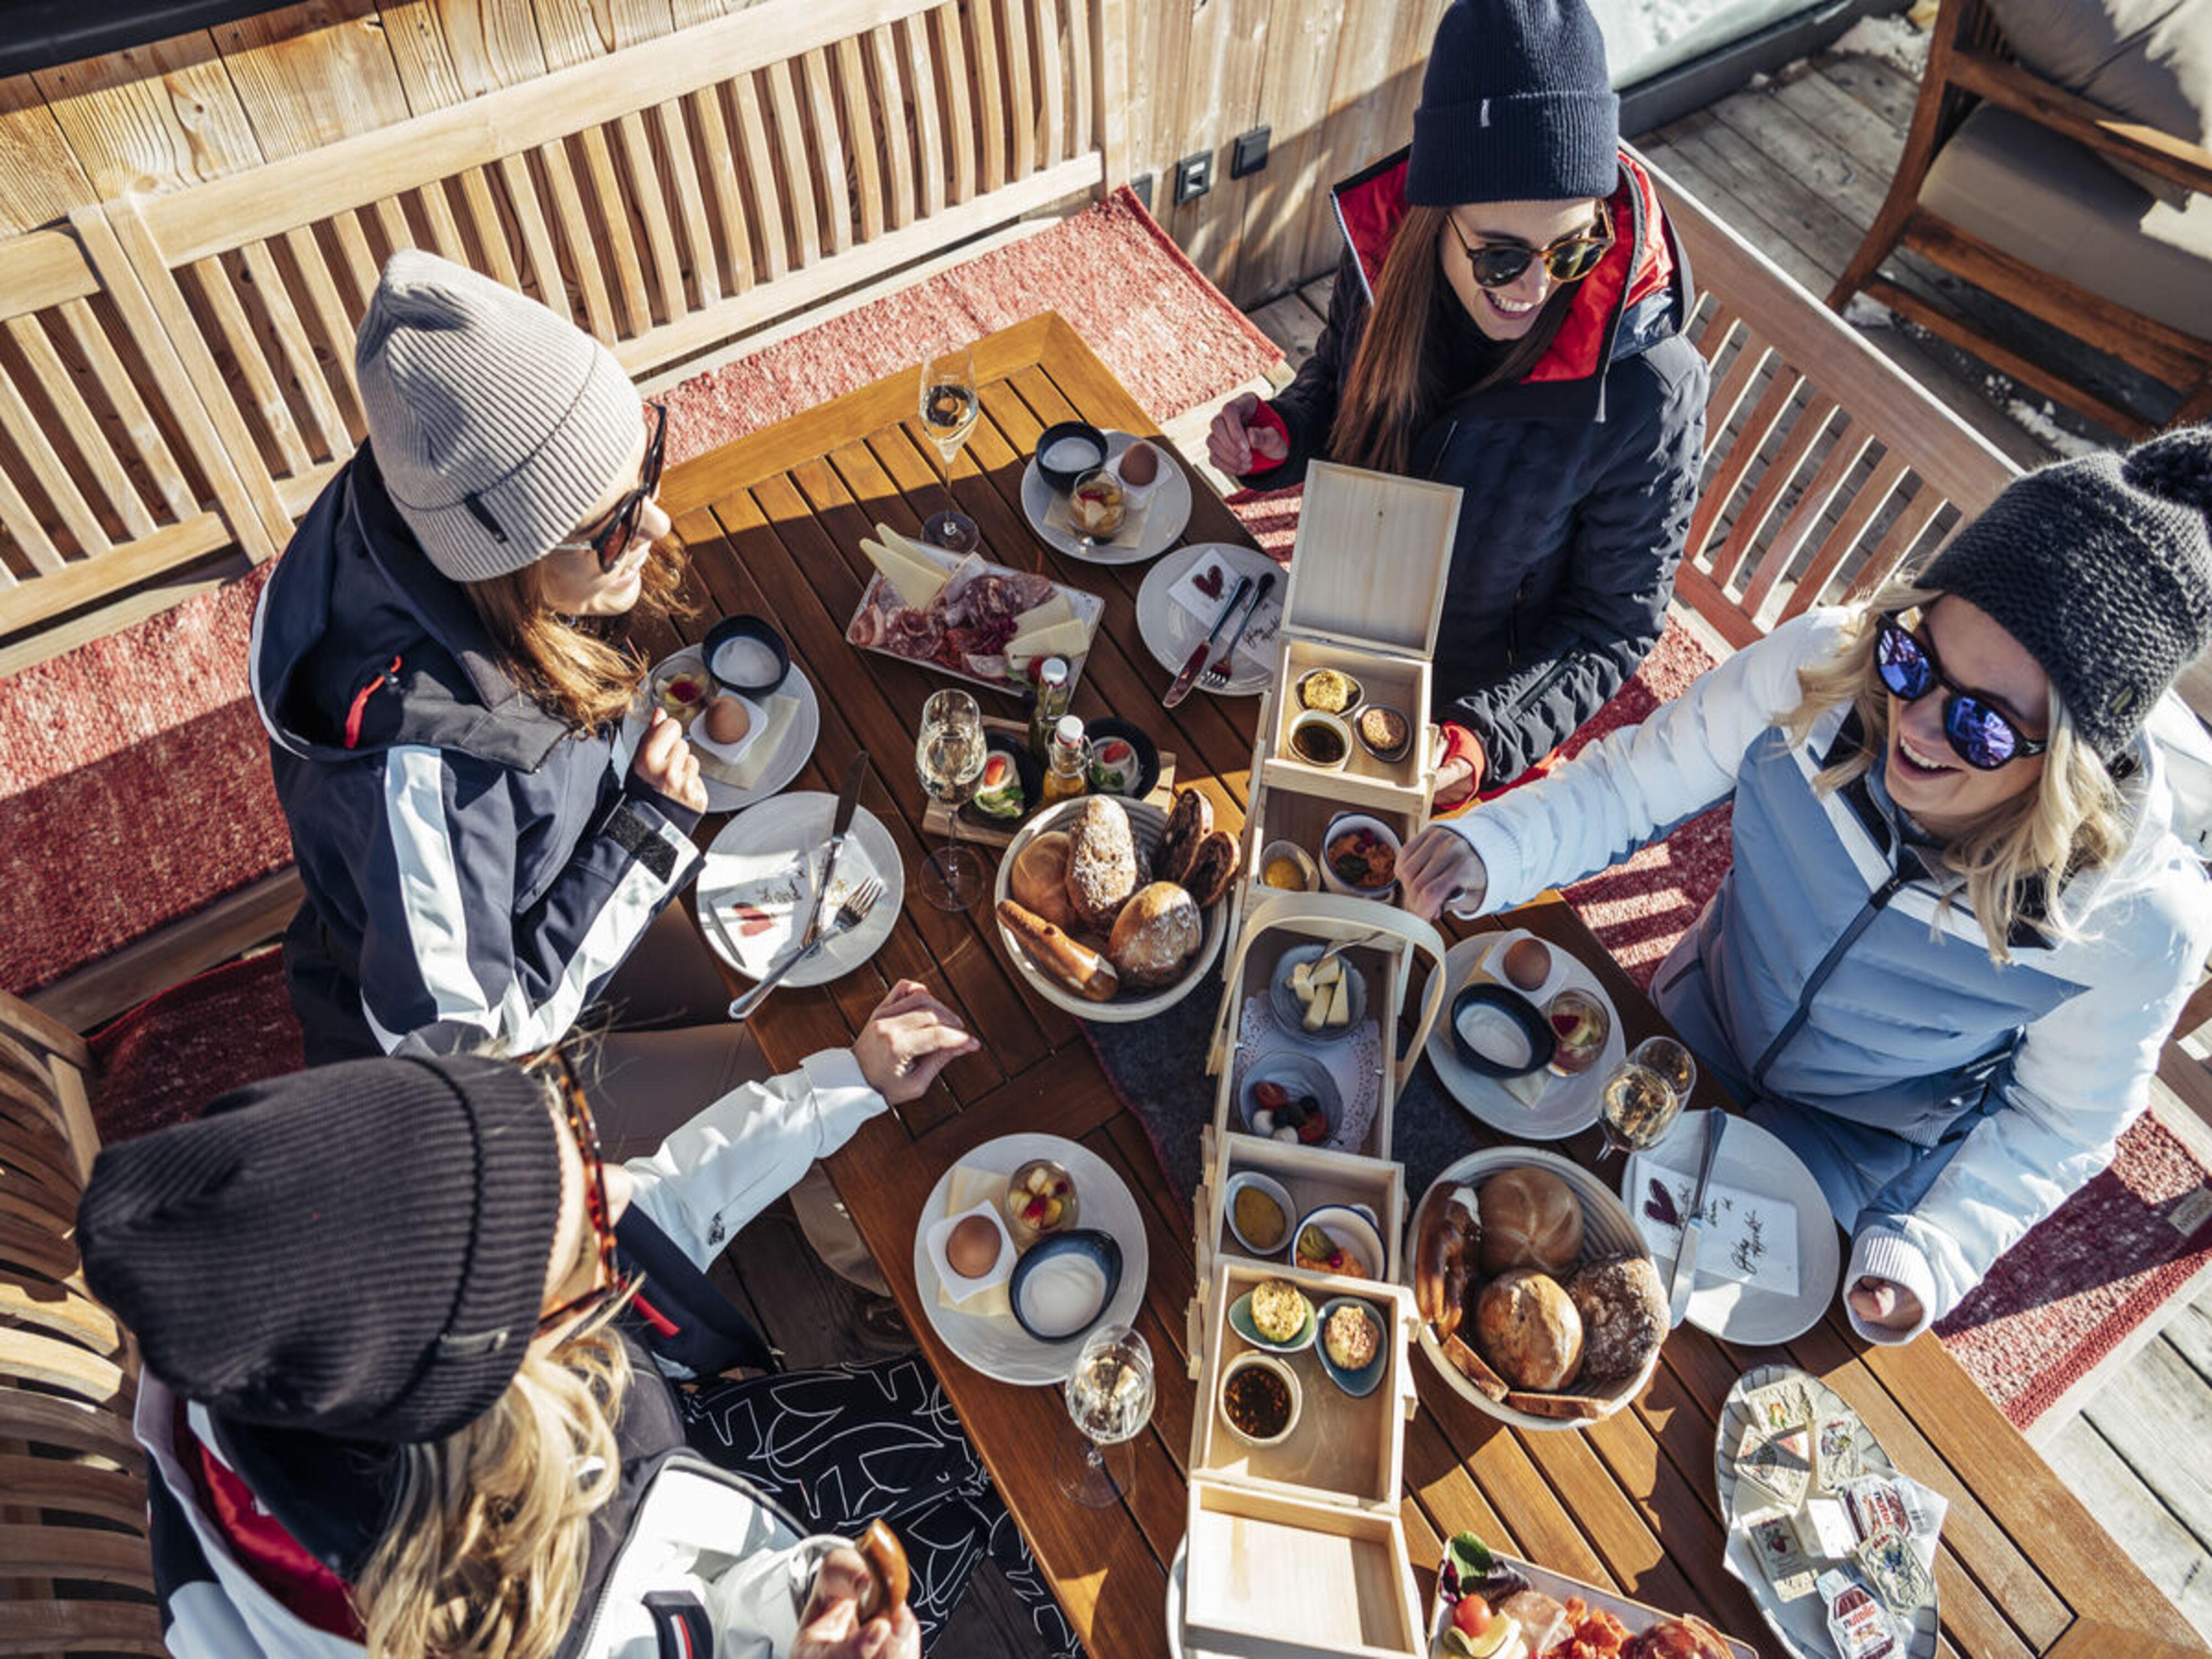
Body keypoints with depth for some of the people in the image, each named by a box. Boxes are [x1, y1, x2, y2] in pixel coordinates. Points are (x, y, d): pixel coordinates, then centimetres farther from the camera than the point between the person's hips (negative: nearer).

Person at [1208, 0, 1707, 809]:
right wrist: (1277, 440, -21)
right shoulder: (1385, 249, -23)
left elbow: (1614, 625, -21)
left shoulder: (1649, 393, -34)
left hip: (1477, 697, -3)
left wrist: (1482, 742, -34)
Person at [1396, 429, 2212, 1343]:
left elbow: (2061, 1122, -14)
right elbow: (1632, 781, -18)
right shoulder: (1817, 669, -33)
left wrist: (1930, 1252, -26)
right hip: (1689, 1039, 2)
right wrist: (1492, 847, -35)